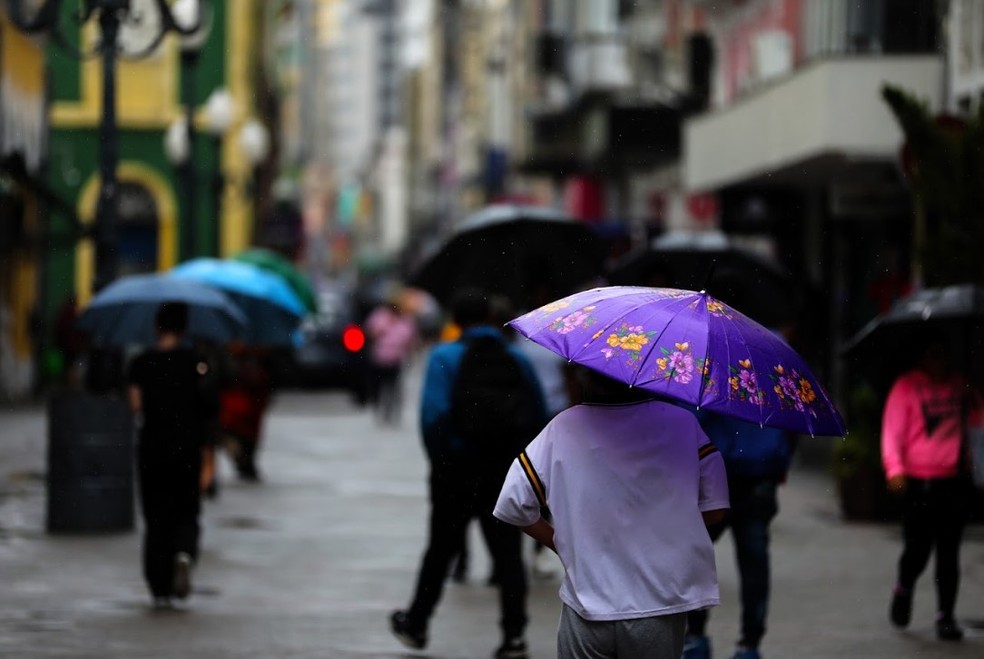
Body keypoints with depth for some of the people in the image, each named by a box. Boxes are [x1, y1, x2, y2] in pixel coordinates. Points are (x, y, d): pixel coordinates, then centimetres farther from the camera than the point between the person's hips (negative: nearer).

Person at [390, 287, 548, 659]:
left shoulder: (445, 357, -6)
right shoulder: (517, 360, 6)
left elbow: (434, 415, -16)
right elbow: (538, 415, 4)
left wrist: (438, 461, -6)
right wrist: (518, 456, 10)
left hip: (458, 468, -2)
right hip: (507, 470, 2)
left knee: (442, 547, 11)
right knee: (507, 550, 5)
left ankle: (416, 624, 26)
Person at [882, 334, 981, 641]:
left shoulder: (958, 385, 12)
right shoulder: (906, 386, -3)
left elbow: (978, 416, 17)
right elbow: (892, 431, -9)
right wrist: (894, 468, -22)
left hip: (954, 480, 4)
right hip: (919, 482, -4)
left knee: (949, 552, 3)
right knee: (917, 549, 0)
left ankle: (945, 616, 9)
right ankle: (903, 590, 31)